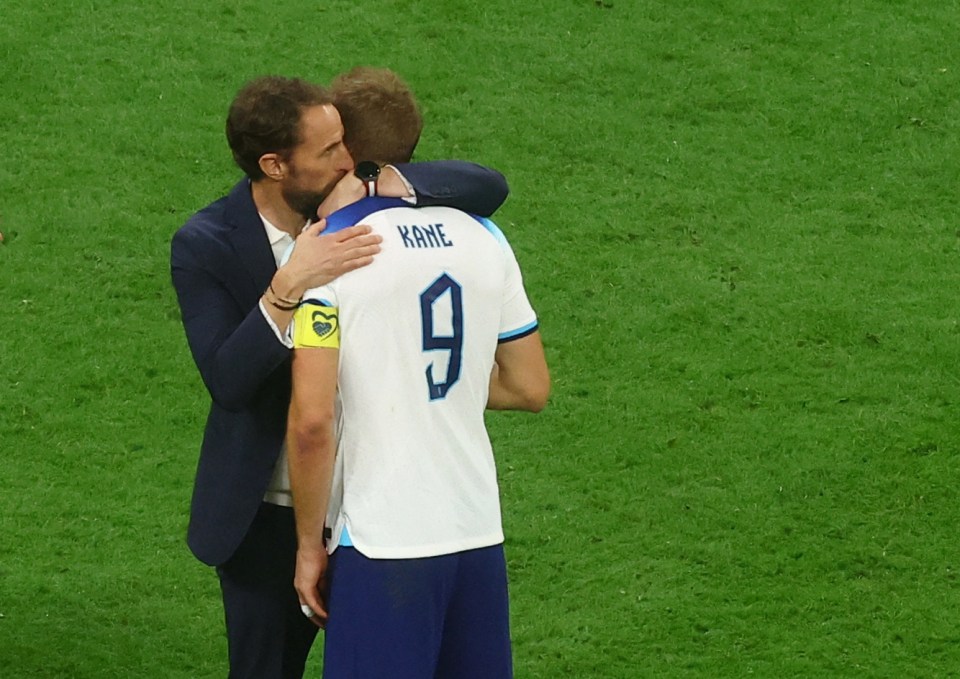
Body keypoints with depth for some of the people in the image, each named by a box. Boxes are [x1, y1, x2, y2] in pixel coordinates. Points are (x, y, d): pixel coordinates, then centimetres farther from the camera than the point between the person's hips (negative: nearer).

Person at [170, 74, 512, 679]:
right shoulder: (205, 247, -16)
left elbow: (489, 187, -9)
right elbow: (227, 381, -27)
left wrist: (390, 181, -25)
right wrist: (289, 287, -39)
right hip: (267, 510, -2)